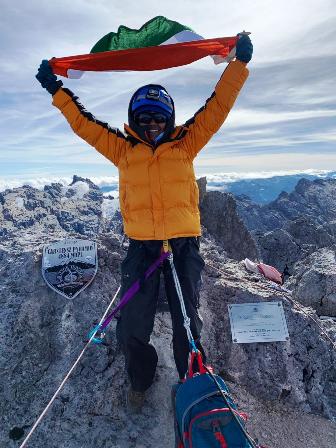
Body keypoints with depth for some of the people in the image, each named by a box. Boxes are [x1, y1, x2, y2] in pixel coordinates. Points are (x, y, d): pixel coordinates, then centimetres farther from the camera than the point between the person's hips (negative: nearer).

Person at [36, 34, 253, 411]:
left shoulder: (185, 144, 5)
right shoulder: (123, 150, 7)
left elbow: (217, 107, 6)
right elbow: (84, 123, 12)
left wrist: (239, 63, 4)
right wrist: (56, 90, 13)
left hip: (184, 245, 0)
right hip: (141, 247, 1)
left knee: (187, 323, 12)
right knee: (132, 327, 9)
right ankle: (140, 380, 40)